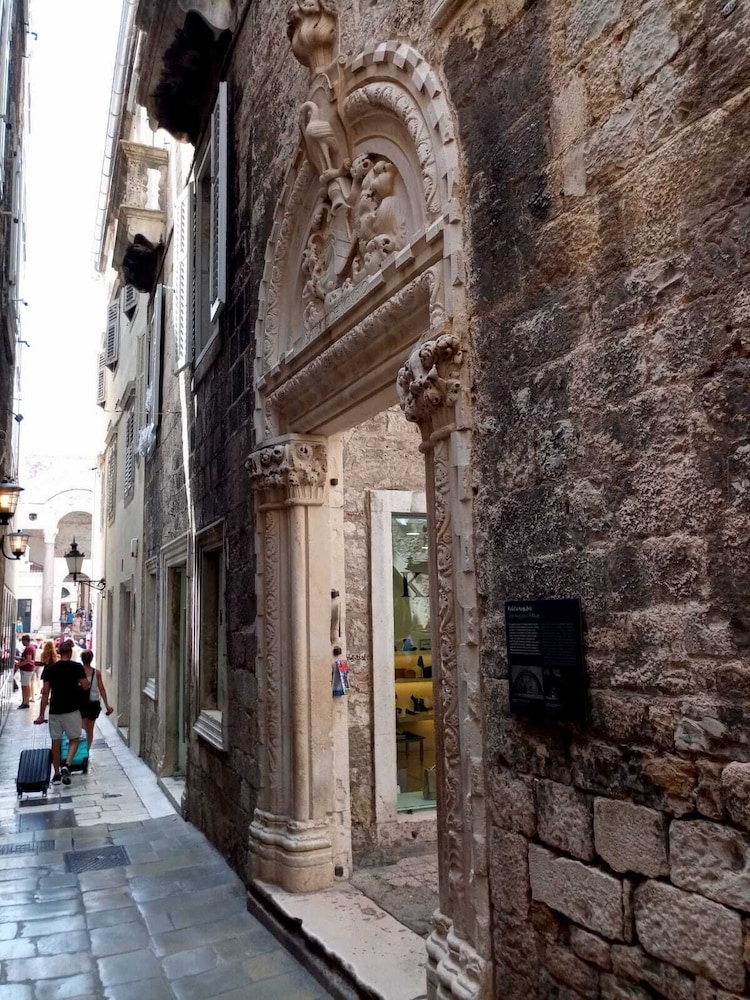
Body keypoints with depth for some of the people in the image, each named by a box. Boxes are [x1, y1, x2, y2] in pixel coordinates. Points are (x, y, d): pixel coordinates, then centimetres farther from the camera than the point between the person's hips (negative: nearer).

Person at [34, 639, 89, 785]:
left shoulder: (49, 669, 1)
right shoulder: (77, 667, -6)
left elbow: (45, 693, -1)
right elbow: (85, 686, -6)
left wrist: (41, 714, 2)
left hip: (54, 711, 2)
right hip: (72, 710, -2)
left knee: (56, 742, 12)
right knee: (74, 739, 10)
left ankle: (57, 773, 18)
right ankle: (66, 765, -12)